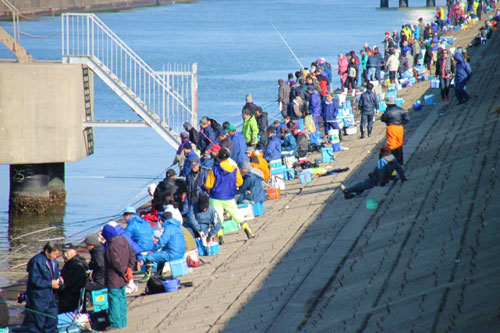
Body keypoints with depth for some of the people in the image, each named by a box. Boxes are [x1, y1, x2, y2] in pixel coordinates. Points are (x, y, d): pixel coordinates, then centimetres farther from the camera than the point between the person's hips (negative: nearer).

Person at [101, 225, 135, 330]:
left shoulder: (111, 246, -22)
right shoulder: (124, 241, 5)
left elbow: (116, 262, -24)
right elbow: (132, 256, 9)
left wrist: (124, 272, -12)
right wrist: (129, 268, 1)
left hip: (114, 280, -9)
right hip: (123, 281, 9)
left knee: (114, 300, -1)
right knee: (122, 298, 17)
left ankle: (116, 323, 3)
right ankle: (123, 322, 25)